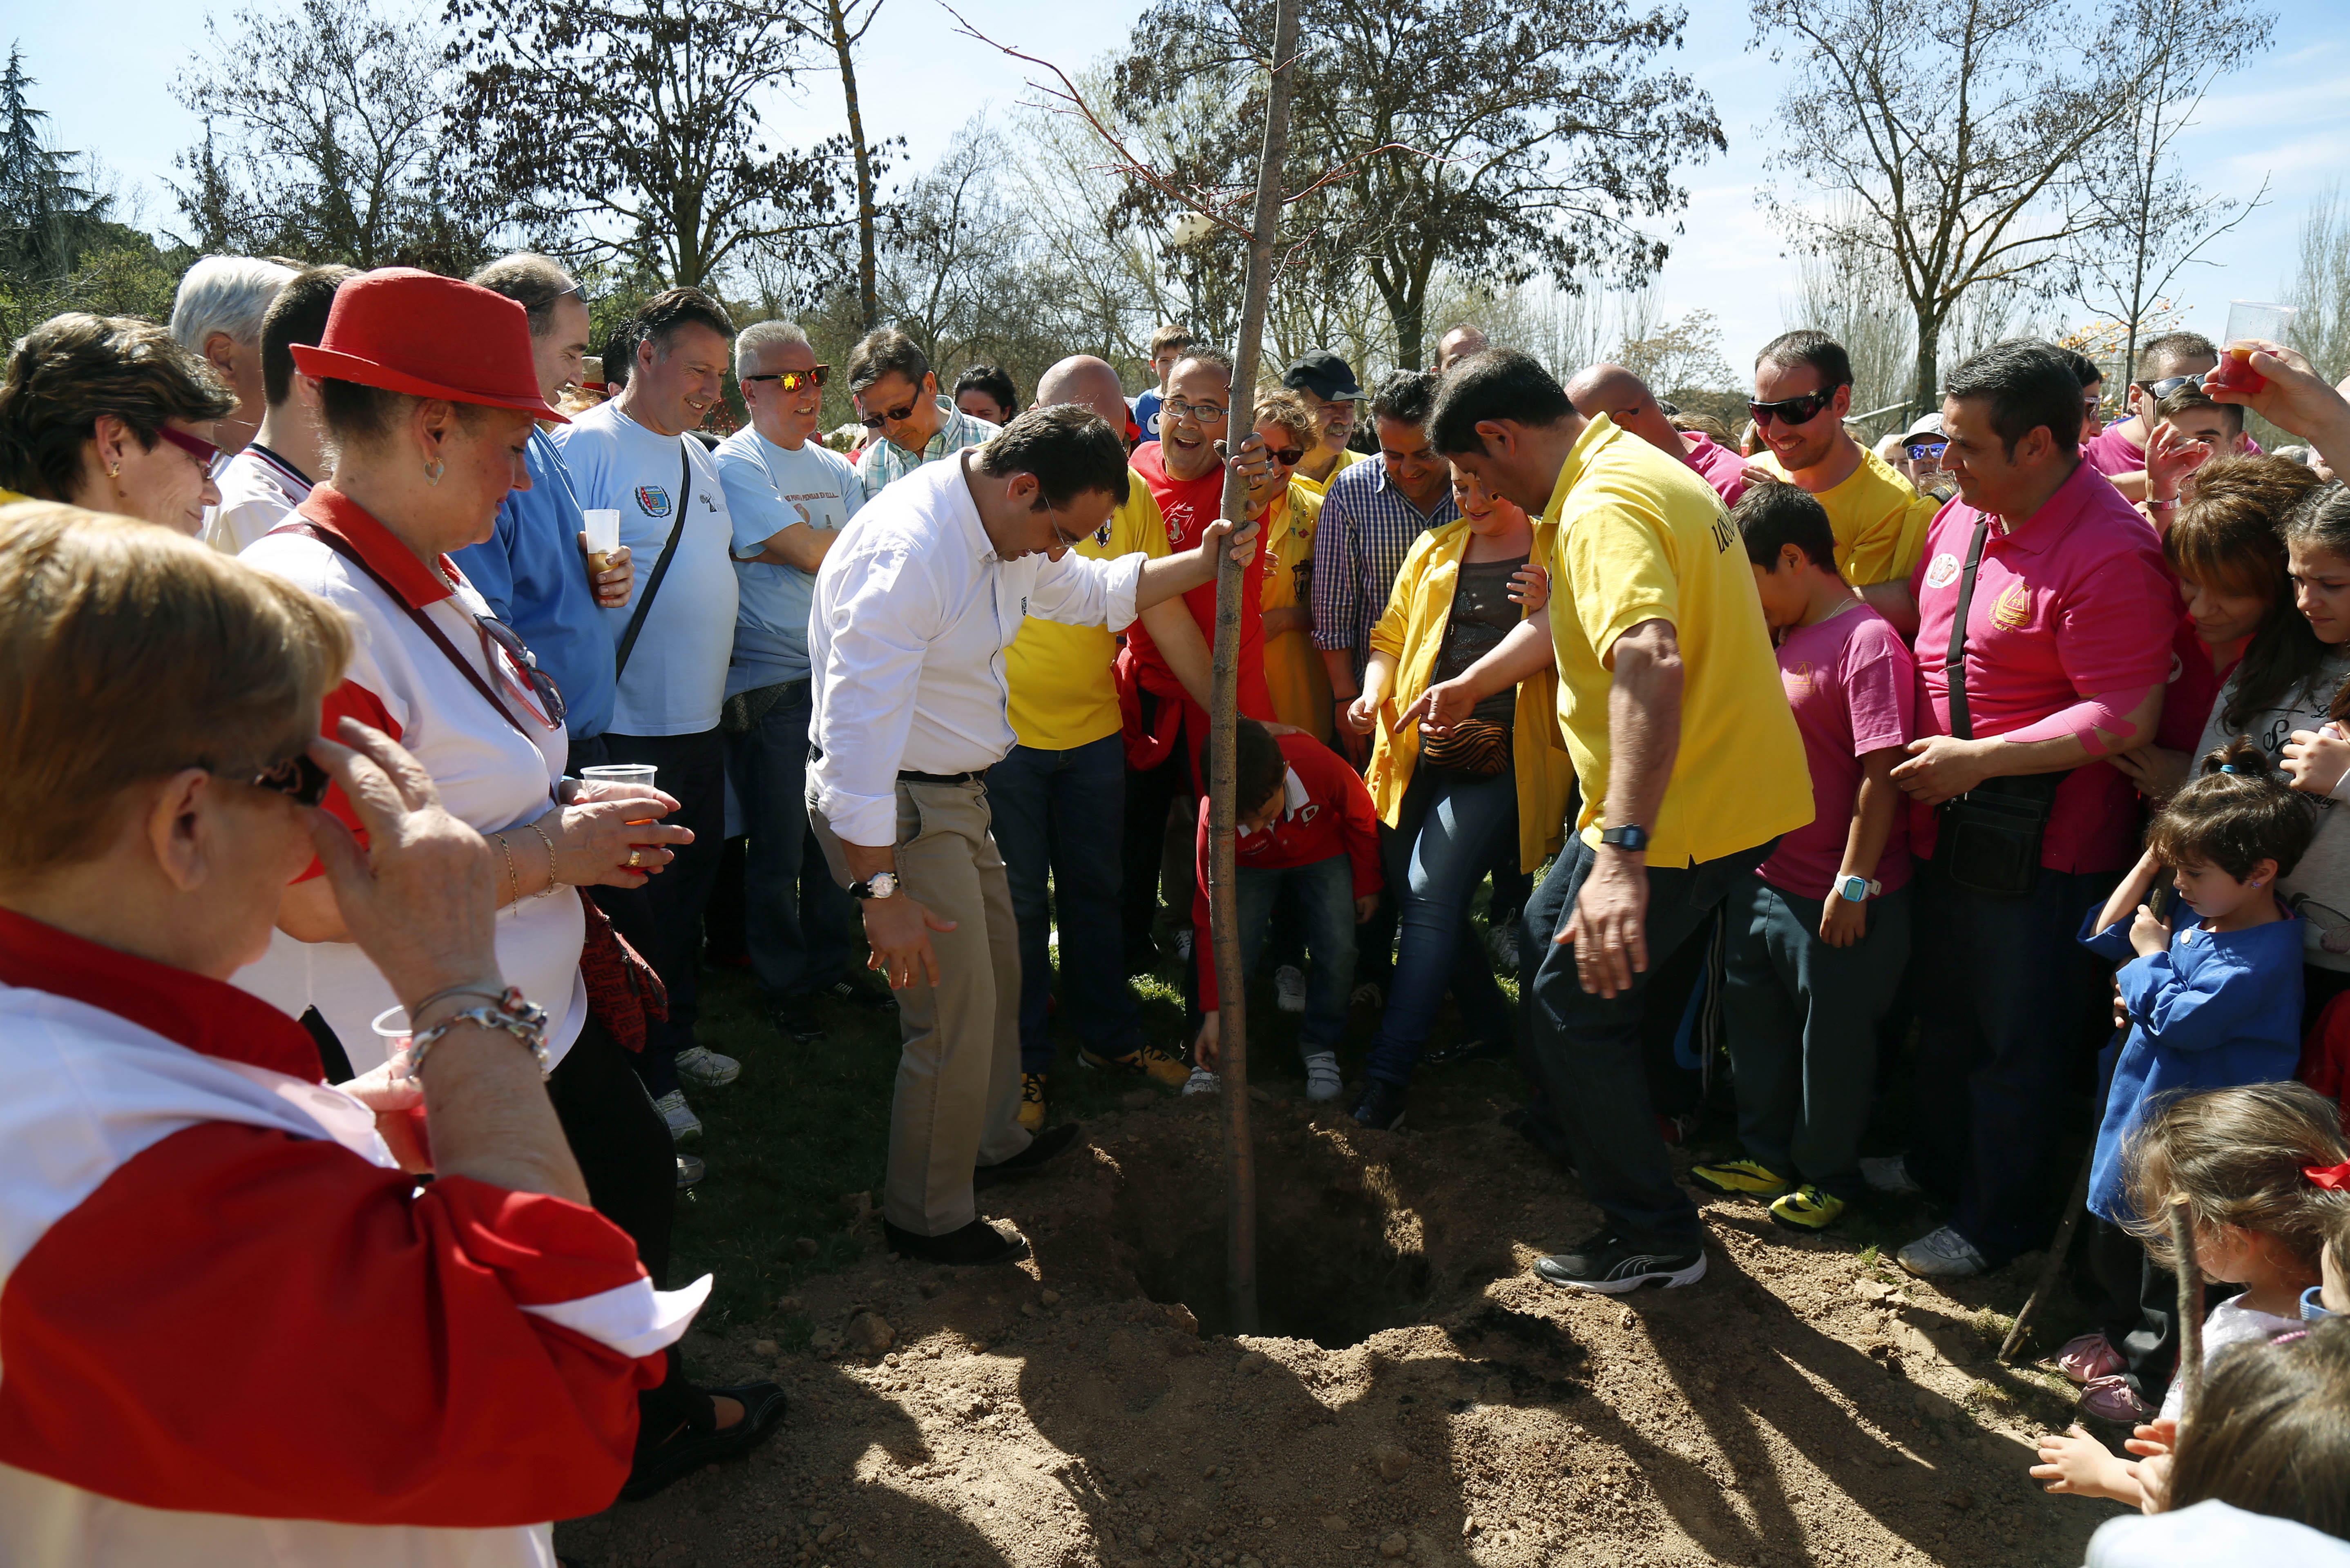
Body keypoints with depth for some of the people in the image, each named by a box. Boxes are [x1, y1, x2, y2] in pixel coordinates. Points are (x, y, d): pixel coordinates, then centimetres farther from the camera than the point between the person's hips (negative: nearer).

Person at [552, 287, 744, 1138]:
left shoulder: (699, 456, 15)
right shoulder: (586, 445, -11)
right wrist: (594, 582, -31)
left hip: (700, 718, 8)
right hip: (628, 726, -8)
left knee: (689, 890, 18)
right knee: (637, 904, 3)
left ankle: (675, 1040, 34)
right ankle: (645, 1076, 17)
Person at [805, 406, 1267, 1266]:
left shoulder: (1000, 531, 2)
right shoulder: (906, 555, -29)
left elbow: (1094, 591, 20)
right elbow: (858, 732, -31)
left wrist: (1202, 563, 5)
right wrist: (882, 892, -28)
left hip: (956, 792, 10)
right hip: (895, 808, -10)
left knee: (997, 970, 23)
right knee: (958, 1017, -2)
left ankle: (994, 1141, 46)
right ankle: (928, 1219, 19)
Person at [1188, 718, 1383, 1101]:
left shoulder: (1321, 767, -39)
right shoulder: (1214, 822, -35)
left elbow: (1361, 820, -13)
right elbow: (1214, 922, -24)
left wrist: (1367, 885, 1)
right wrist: (1213, 1014, -23)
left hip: (1323, 856, 0)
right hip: (1251, 867, 0)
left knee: (1338, 950, -20)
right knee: (1235, 951, -21)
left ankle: (1320, 1047, 6)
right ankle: (1218, 1054, 3)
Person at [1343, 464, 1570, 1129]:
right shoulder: (1434, 550, 18)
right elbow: (1392, 636, 20)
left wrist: (1553, 615, -18)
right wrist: (1373, 694, 0)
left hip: (1501, 757, -6)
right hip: (1421, 749, 6)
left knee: (1432, 894, -14)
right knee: (1420, 898, 9)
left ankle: (1388, 1070, -8)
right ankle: (1490, 1022, 31)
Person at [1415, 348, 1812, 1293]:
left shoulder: (1604, 507, -24)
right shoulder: (1632, 469, 11)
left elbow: (1650, 664, -41)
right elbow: (1570, 618, 28)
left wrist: (1622, 853, -48)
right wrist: (1469, 686, 38)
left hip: (1688, 814, -11)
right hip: (1725, 785, 11)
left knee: (1573, 1002, 1)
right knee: (1546, 934, 26)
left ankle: (1655, 1239, 14)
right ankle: (1590, 1125, 44)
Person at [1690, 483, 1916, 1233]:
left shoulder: (1869, 642, -18)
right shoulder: (1787, 638, 10)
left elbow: (1882, 772, -22)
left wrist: (1855, 882, -21)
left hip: (1836, 900, -9)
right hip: (1763, 881, 9)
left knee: (1833, 1040, 8)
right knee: (1755, 1023, 19)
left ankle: (1828, 1176, 26)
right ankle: (1769, 1156, 36)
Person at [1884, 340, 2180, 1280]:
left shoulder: (2108, 554, -22)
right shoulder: (1962, 518, 4)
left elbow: (2126, 719, -24)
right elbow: (1912, 618, 19)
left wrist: (1976, 759, -23)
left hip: (2042, 848, -8)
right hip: (1949, 824, 8)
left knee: (2018, 1042, 8)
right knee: (1945, 1014, 23)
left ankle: (2000, 1222, 27)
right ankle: (1939, 1165, 44)